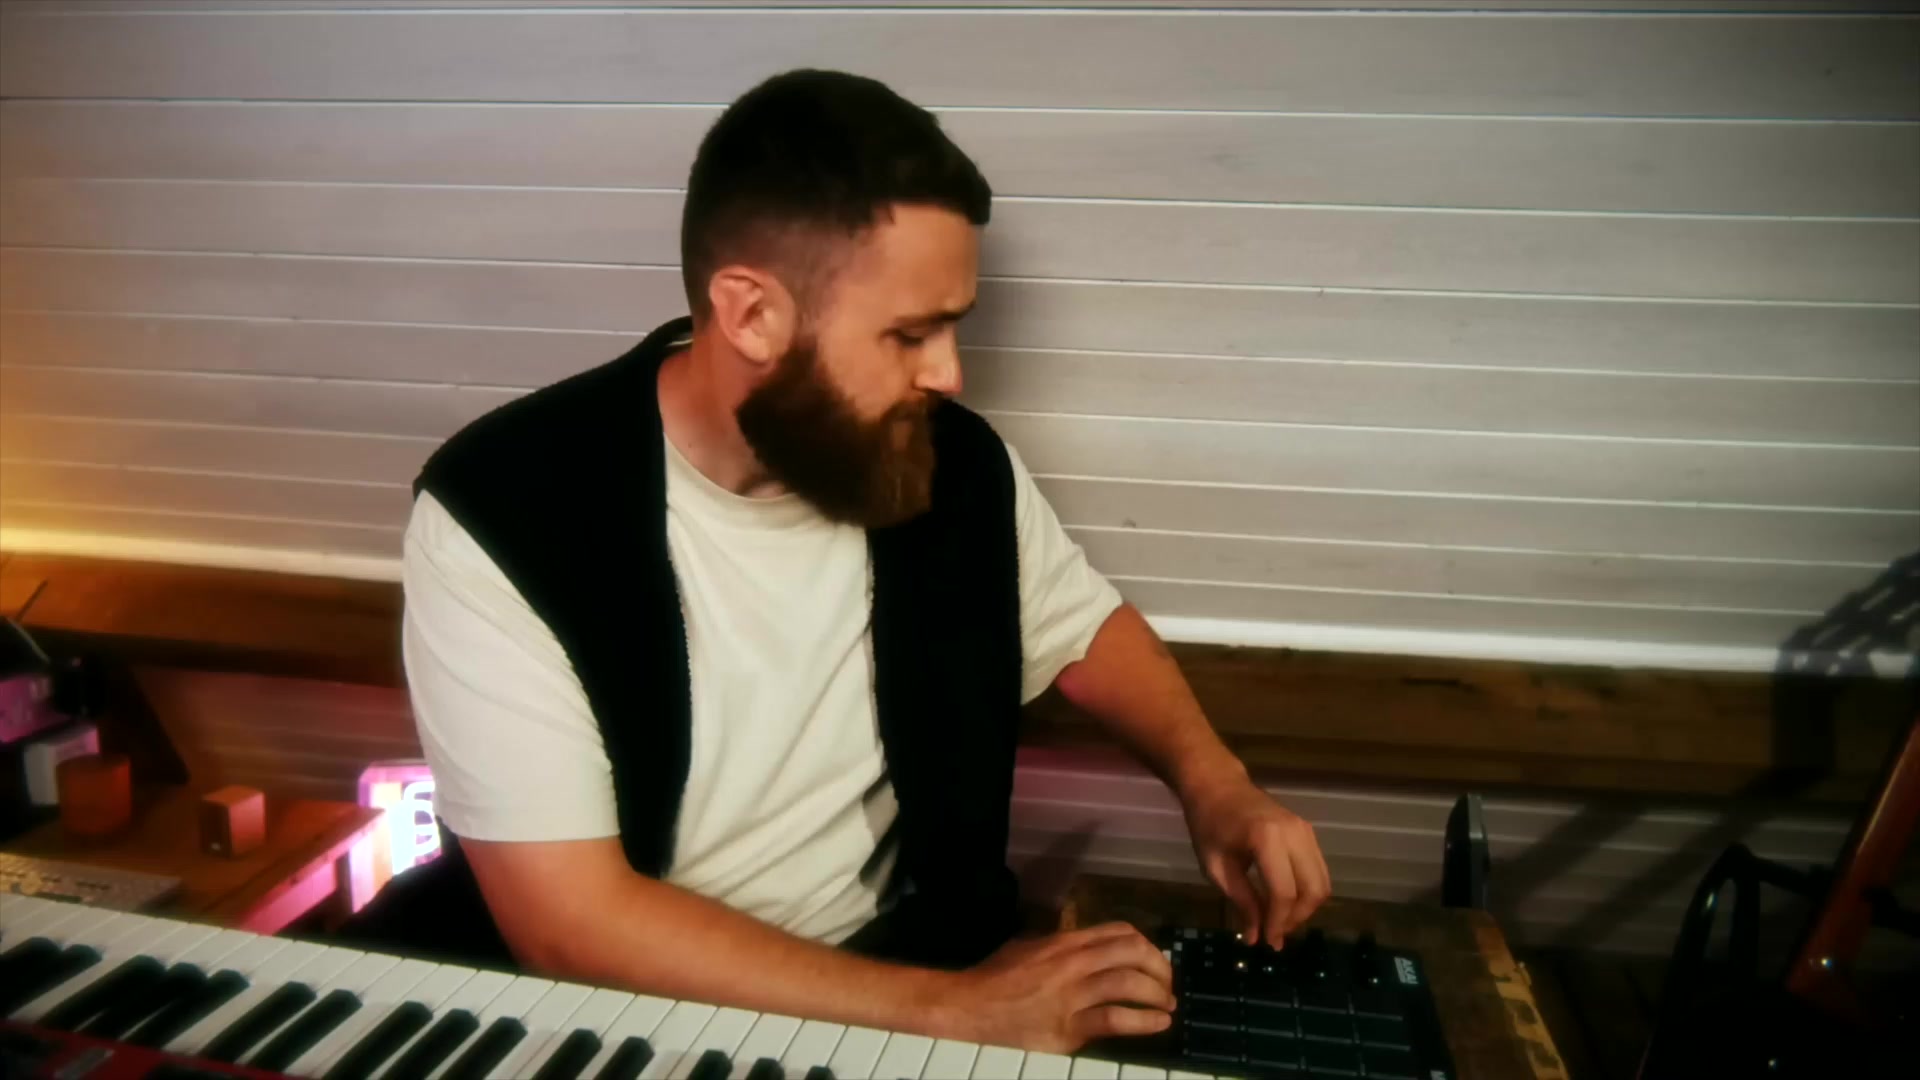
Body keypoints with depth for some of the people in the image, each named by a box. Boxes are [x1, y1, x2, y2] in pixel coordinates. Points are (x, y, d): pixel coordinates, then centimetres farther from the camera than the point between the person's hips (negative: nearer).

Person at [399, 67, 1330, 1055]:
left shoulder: (954, 462, -7)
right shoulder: (498, 519, -19)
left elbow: (1085, 628, 11)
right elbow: (572, 923, -21)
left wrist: (1209, 781, -5)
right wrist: (951, 1009, -23)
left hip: (923, 957, 3)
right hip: (640, 1015, -2)